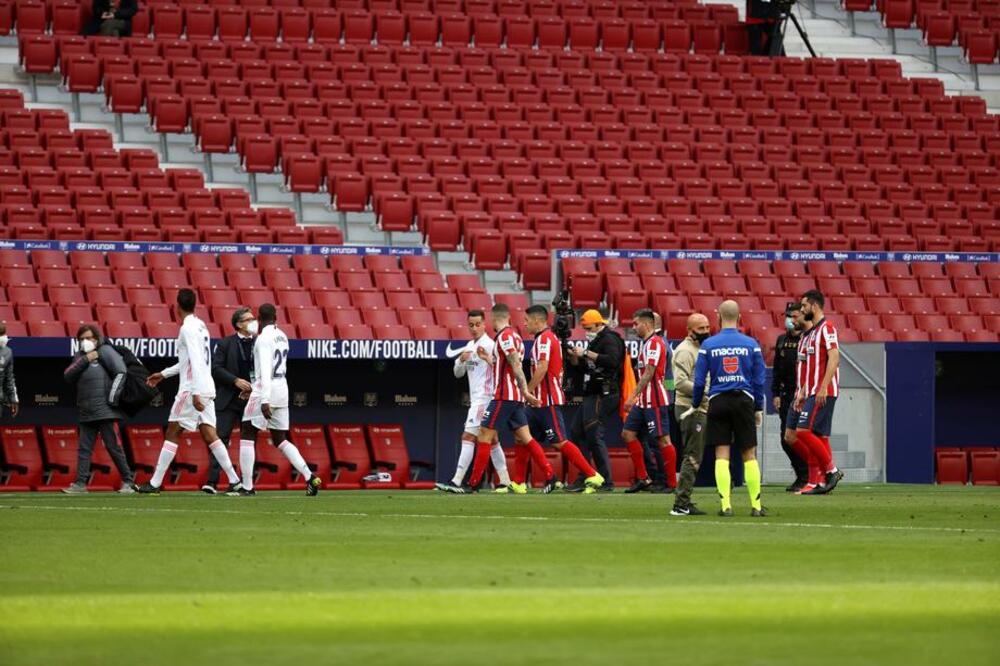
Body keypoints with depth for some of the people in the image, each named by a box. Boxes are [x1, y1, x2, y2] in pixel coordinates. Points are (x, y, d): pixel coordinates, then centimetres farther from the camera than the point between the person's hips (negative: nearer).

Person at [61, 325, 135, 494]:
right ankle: (80, 483, 3)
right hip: (86, 413, 7)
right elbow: (68, 376, 3)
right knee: (84, 448, 3)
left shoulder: (105, 351, -2)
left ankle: (127, 481, 2)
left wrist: (112, 397, -12)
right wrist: (85, 361, -9)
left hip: (105, 411, -7)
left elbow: (121, 372, -9)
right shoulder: (80, 356, 17)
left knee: (113, 447, -5)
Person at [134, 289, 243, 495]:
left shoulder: (188, 329, -12)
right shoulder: (200, 326, 17)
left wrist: (196, 393, -26)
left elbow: (195, 362, -21)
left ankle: (154, 484, -1)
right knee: (209, 434, 4)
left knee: (172, 433, -2)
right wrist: (164, 374, 34)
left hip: (192, 389, -8)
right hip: (207, 389, 8)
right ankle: (234, 481, -3)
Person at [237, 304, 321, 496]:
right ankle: (310, 478, 0)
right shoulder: (282, 337, 12)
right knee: (280, 440, 13)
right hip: (282, 390, 7)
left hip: (266, 392, -7)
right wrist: (254, 389, 33)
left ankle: (247, 487, -2)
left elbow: (265, 370, -22)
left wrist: (264, 400, -27)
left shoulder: (264, 338, -13)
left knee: (247, 436, 2)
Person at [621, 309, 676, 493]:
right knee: (628, 433, 9)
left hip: (655, 401, -11)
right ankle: (643, 478, 12)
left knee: (663, 439, -7)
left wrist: (633, 396, -21)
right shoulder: (646, 343, 16)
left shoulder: (655, 343, -14)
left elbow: (648, 374, -20)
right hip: (643, 401, 11)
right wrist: (635, 398, 19)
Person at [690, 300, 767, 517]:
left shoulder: (708, 345, 0)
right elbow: (759, 379, 4)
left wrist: (695, 406, 14)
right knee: (749, 455, 6)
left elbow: (699, 380, 1)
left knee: (722, 456, 0)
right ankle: (756, 506, 6)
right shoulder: (751, 344, 2)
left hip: (718, 402, 0)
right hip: (744, 401, 0)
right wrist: (759, 408, 13)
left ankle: (725, 505, -7)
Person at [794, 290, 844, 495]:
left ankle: (831, 470, -11)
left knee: (804, 431, -15)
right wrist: (803, 392, 22)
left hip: (824, 392, -10)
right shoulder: (811, 332, 20)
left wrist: (823, 388, -24)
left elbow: (834, 358, -18)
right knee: (820, 435, 6)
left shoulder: (826, 328, -9)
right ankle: (824, 482, 6)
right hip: (813, 392, 10)